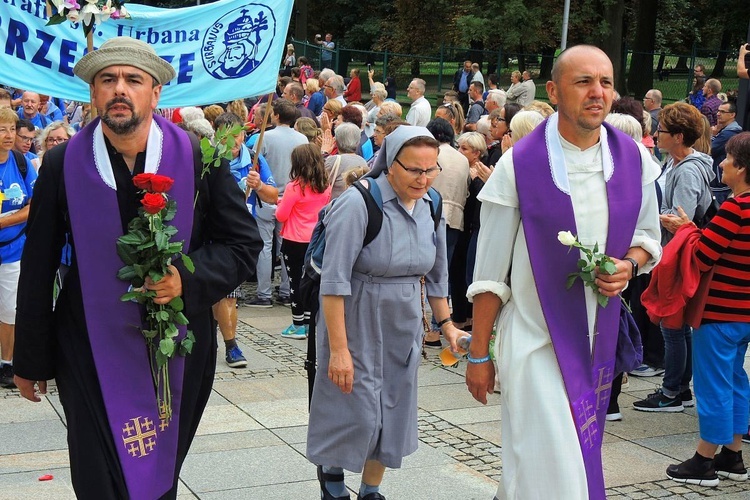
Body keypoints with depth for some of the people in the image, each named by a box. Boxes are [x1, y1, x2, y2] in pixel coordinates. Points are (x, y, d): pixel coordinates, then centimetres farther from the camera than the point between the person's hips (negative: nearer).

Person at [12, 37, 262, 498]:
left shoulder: (200, 160, -6)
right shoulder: (63, 164, -5)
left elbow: (244, 244, 1)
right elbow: (38, 270, 2)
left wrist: (188, 278, -17)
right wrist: (30, 359, 7)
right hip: (91, 352, -1)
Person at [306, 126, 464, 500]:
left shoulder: (430, 207, 0)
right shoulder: (358, 203, -20)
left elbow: (436, 273, 14)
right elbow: (334, 280, -21)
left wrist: (445, 322, 13)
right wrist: (338, 348, -21)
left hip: (404, 325, 6)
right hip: (356, 323, -6)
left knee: (392, 411, 12)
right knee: (357, 412, -1)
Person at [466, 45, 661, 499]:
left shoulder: (633, 159, -1)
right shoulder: (518, 166, -12)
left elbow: (647, 238, 13)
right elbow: (490, 274, -7)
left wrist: (630, 265, -10)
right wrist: (479, 355, -4)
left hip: (599, 337, 4)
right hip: (534, 338, -4)